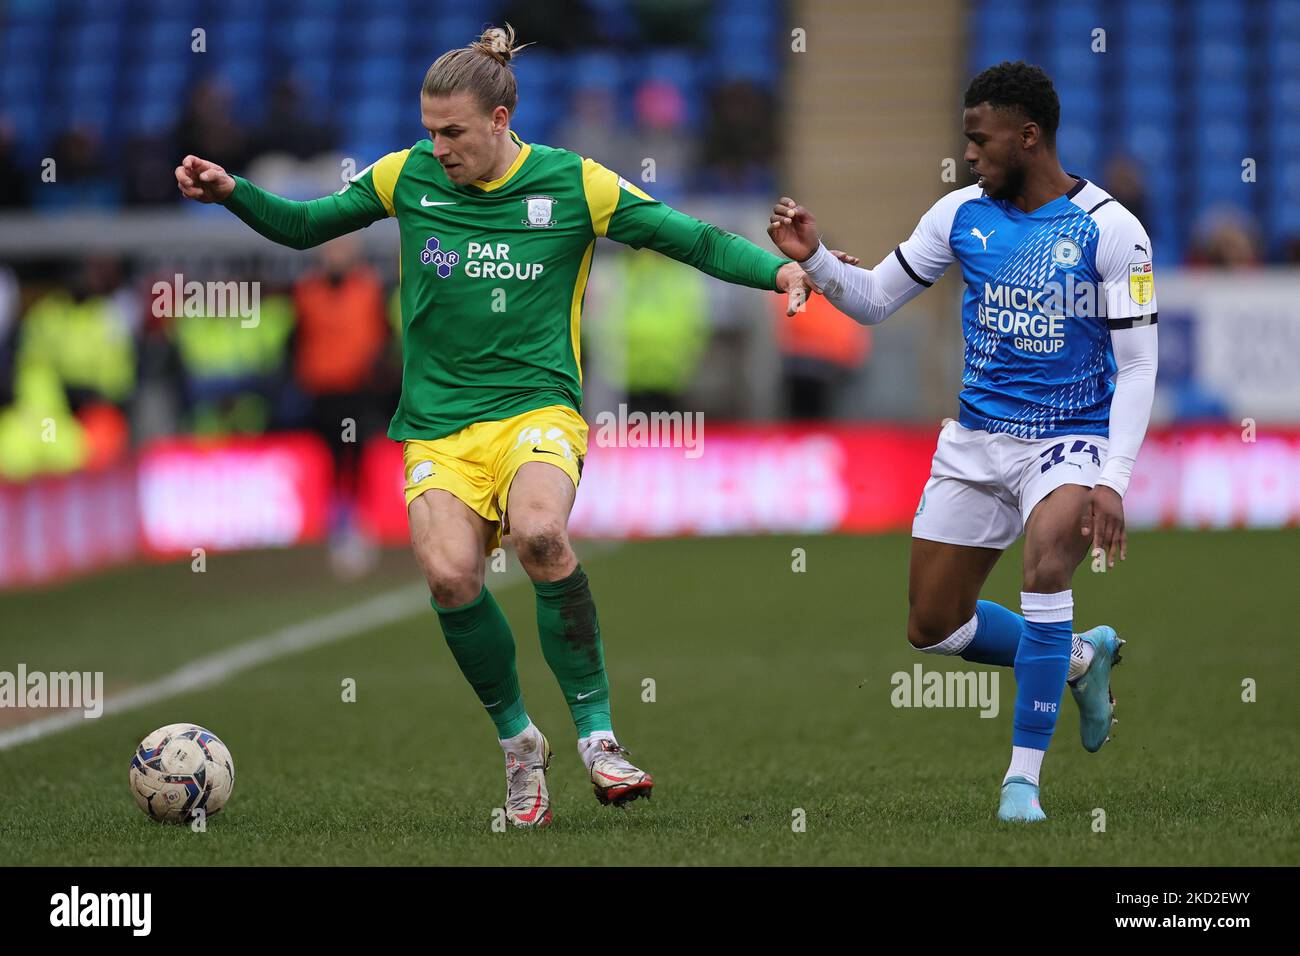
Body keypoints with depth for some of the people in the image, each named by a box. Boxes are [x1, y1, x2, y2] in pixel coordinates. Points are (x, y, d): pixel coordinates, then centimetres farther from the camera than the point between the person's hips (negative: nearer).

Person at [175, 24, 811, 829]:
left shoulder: (574, 185, -1)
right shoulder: (409, 175, 6)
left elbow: (690, 239, 2)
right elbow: (304, 227, 17)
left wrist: (776, 269, -13)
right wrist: (232, 193, 2)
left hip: (537, 408, -2)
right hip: (439, 424, 2)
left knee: (540, 532, -34)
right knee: (450, 576, -24)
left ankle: (597, 736, -19)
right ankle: (519, 742, 3)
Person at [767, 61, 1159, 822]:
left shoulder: (1110, 230, -11)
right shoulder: (961, 215, 2)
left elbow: (1138, 367, -11)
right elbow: (876, 301, 12)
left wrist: (1113, 481, -20)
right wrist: (814, 257, -7)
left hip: (1070, 441, -5)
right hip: (977, 441, 6)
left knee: (1046, 562, -33)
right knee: (933, 627, 6)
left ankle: (1024, 775, -23)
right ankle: (1082, 658, 32)